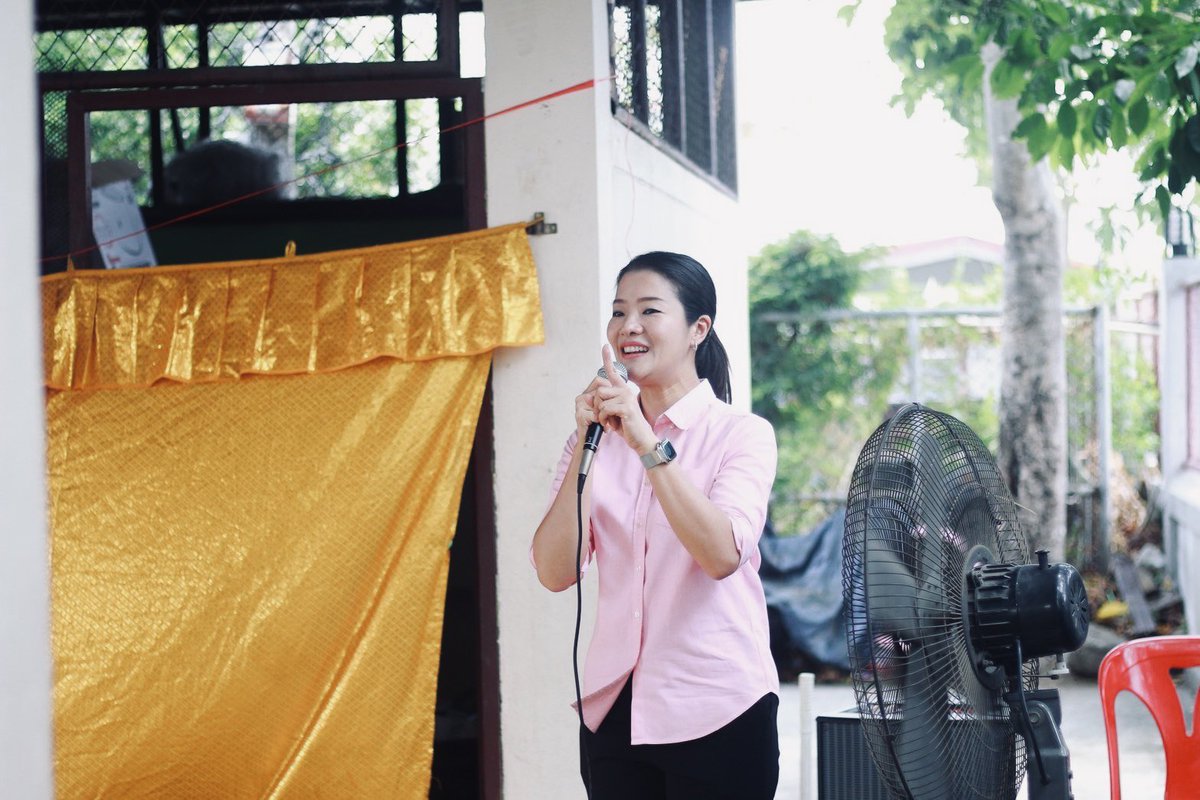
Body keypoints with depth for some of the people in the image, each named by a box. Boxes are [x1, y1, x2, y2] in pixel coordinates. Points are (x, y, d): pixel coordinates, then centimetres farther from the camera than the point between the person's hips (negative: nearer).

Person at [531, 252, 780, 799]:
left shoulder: (742, 434, -5)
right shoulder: (597, 438, 7)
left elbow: (722, 554, -21)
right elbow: (555, 572, -6)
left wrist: (648, 444, -26)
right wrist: (586, 444, -14)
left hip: (717, 712, -4)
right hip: (614, 708, 4)